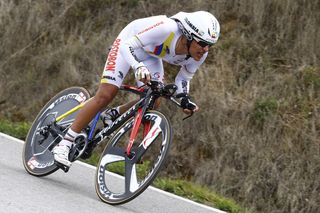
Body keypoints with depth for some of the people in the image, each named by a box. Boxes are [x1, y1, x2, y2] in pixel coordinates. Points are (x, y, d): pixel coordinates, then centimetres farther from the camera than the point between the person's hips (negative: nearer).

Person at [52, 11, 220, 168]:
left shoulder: (199, 55, -22)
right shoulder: (167, 29, -42)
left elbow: (183, 79, -3)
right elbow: (128, 45, -37)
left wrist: (184, 99, -22)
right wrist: (138, 66, -55)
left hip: (151, 56, 6)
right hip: (130, 43, -6)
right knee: (104, 96, -16)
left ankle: (112, 116, 17)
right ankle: (64, 145, -11)